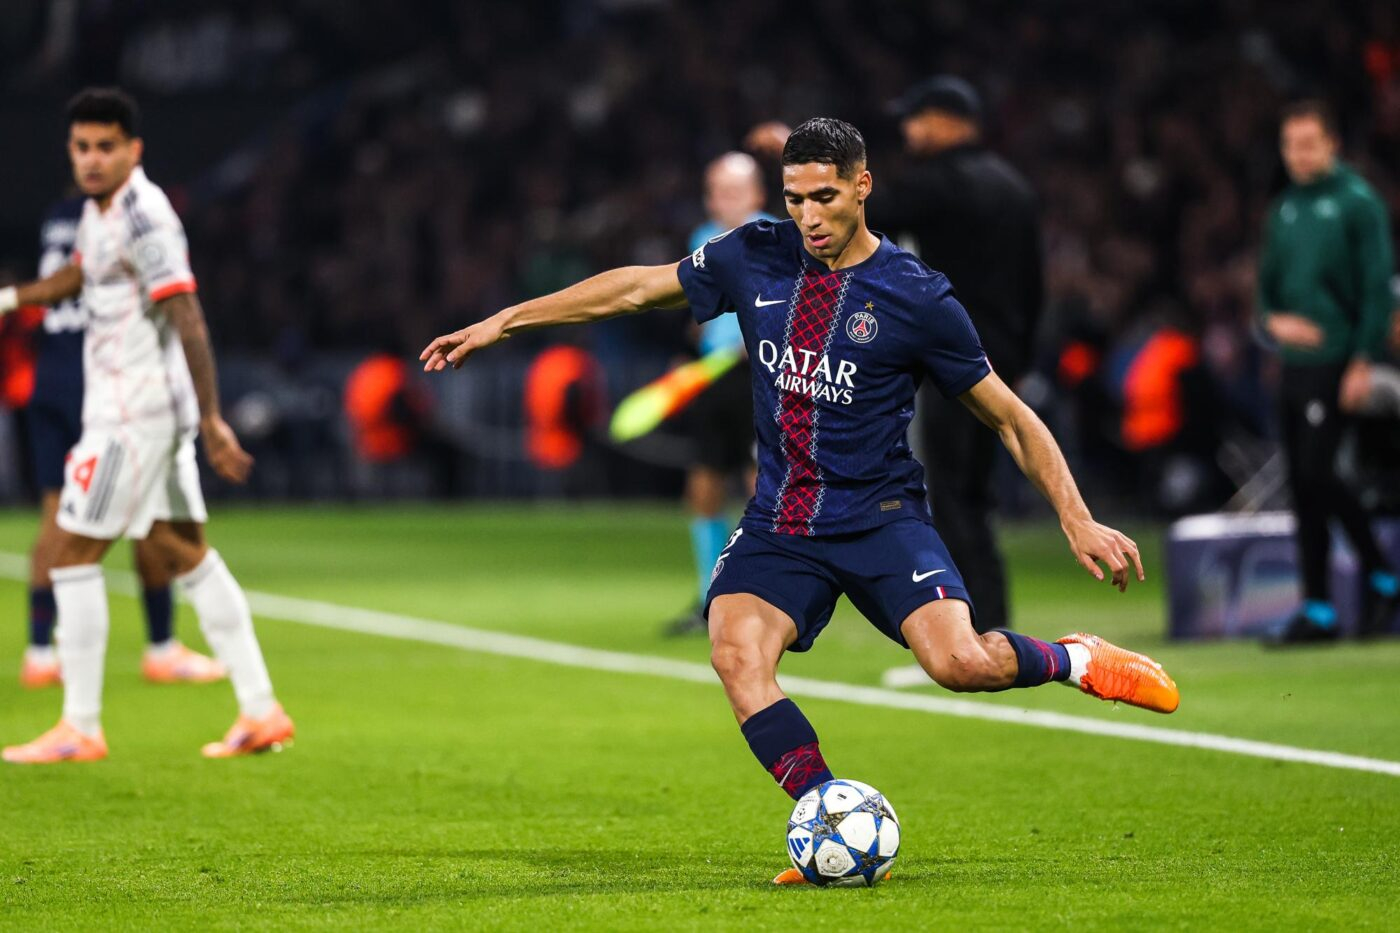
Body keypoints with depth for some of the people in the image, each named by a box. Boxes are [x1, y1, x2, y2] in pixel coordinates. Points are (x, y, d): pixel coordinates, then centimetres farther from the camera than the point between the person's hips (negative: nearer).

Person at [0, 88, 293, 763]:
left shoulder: (145, 219, -19)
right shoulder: (99, 208, 10)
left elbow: (188, 321, -24)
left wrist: (212, 421, -27)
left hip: (136, 412, -10)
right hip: (121, 404, 10)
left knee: (73, 555, -5)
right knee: (183, 553, 10)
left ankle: (80, 728, 0)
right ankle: (261, 712, 11)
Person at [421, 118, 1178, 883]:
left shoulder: (915, 297, -8)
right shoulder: (756, 259, 3)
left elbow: (1010, 418, 0)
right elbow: (639, 287, 16)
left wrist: (1076, 520, -6)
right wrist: (502, 323, 17)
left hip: (880, 517, -3)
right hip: (778, 523, 4)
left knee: (958, 661, -26)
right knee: (736, 653, -25)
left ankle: (1076, 662, 7)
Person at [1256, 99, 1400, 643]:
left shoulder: (1356, 202, -6)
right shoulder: (1283, 210, 15)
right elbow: (1267, 284, 19)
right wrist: (1275, 320, -3)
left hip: (1336, 365, -7)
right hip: (1294, 365, 7)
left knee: (1316, 474, -14)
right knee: (1302, 486, 6)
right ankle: (1317, 611, 10)